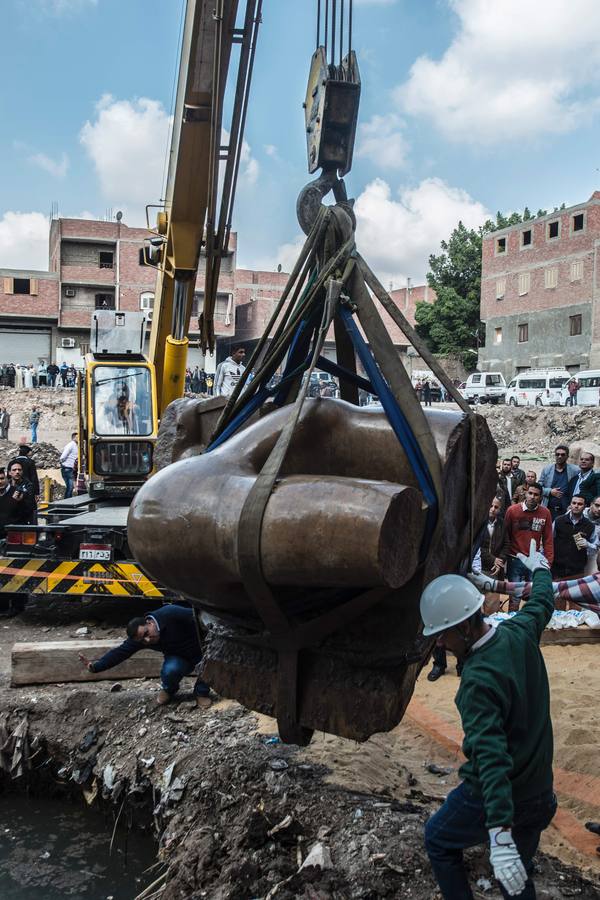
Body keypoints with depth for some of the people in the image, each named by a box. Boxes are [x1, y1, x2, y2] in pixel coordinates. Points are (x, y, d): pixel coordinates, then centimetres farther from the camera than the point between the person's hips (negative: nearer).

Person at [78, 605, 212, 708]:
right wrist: (96, 666, -23)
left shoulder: (170, 614, -32)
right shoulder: (140, 637, -15)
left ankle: (201, 692, -9)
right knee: (170, 670, -32)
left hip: (200, 651, -2)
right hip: (179, 658, 3)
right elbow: (120, 652, -14)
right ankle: (168, 690, 6)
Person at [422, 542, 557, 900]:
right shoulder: (521, 632, -7)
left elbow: (491, 756, -37)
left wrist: (500, 835, -43)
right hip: (539, 793, 7)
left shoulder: (479, 679, -28)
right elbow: (543, 603, 16)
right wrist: (539, 568, 36)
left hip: (497, 798, -7)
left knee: (438, 839, 20)